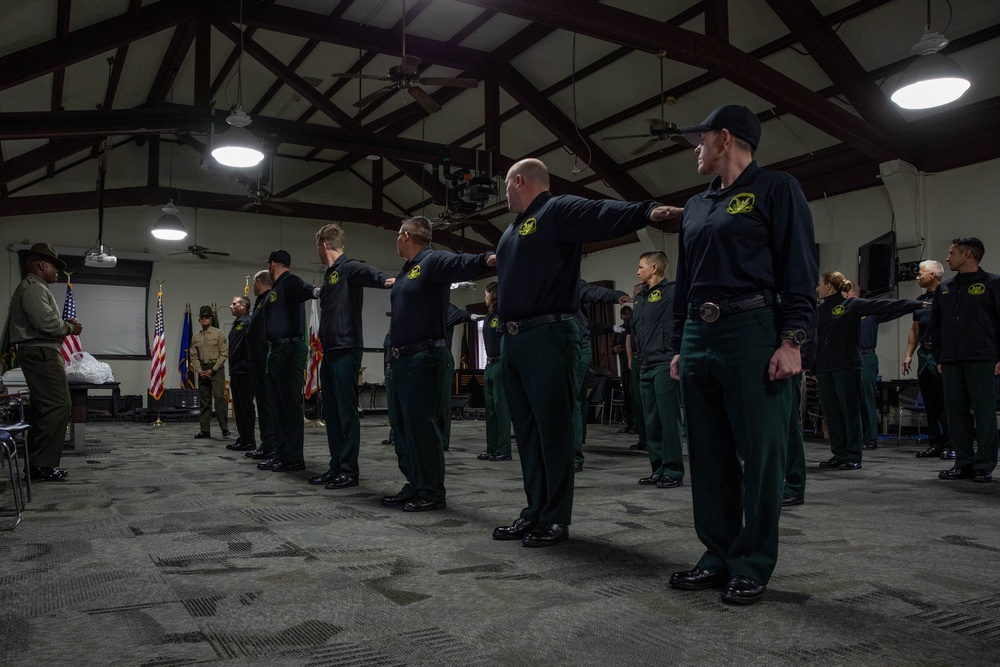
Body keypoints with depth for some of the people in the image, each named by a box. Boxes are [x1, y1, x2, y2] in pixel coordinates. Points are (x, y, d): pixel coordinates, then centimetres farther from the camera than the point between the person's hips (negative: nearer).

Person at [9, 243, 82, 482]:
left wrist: (64, 322, 6)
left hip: (37, 353, 11)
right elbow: (46, 323, -23)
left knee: (41, 407, 12)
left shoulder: (30, 287, 22)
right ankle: (43, 464, -12)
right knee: (58, 406, -13)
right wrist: (70, 328, -7)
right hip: (41, 353, -11)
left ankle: (36, 462, 16)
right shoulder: (34, 288, -13)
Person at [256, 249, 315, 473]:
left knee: (291, 404, -7)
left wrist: (314, 291, -54)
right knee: (279, 404, 14)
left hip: (289, 349, -10)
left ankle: (294, 458, -4)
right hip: (276, 350, 10)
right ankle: (281, 454, 21)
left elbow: (303, 289, -33)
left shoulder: (290, 282, -11)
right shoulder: (275, 289, 20)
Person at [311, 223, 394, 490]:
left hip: (346, 351, -9)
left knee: (347, 413, -5)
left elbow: (369, 273, -32)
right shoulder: (329, 275, 18)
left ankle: (349, 471, 1)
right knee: (331, 413, 11)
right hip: (330, 352, 9)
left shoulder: (348, 268, -10)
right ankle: (336, 467, 19)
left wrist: (387, 279, -49)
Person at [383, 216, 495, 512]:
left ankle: (432, 493, 2)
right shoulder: (405, 271, 19)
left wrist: (486, 259, -47)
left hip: (425, 357, -10)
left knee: (423, 425, -7)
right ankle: (415, 486, 22)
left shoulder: (432, 260, -9)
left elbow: (461, 264, -28)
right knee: (404, 425, 13)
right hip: (402, 358, 10)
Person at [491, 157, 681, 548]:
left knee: (553, 430, -3)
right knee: (526, 431, 12)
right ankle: (535, 513, 21)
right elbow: (487, 264, 38)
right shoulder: (514, 229, 23)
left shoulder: (558, 210, -5)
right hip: (513, 340, 9)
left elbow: (604, 213, -22)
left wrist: (648, 211, -37)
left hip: (547, 338, -9)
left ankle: (556, 520, 6)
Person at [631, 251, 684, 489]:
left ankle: (674, 472, 2)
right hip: (646, 366, 8)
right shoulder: (644, 296, 21)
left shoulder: (672, 291, -4)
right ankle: (658, 469, 17)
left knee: (670, 420, -5)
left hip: (665, 364, -8)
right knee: (652, 422, 10)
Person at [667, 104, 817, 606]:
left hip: (753, 331, -7)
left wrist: (791, 341, -15)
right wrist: (680, 345, 18)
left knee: (760, 452, -3)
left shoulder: (776, 189, 3)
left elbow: (800, 268, -5)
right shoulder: (696, 206, 23)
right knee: (708, 454, 8)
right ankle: (719, 557, 18)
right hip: (698, 337, 7)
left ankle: (753, 566, 7)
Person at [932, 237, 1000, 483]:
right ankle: (963, 463, 14)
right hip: (951, 363, 6)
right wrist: (939, 357, 12)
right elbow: (935, 325, 19)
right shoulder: (945, 290, 16)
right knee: (956, 413, 7)